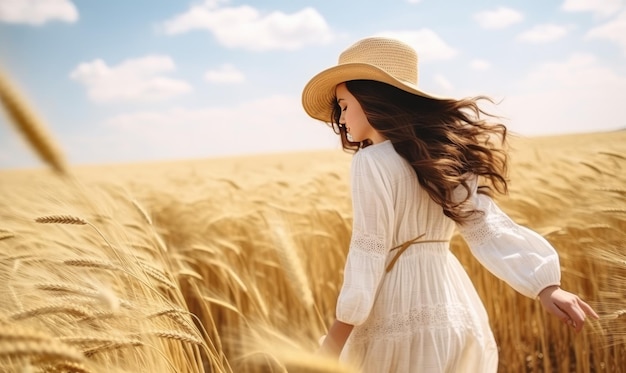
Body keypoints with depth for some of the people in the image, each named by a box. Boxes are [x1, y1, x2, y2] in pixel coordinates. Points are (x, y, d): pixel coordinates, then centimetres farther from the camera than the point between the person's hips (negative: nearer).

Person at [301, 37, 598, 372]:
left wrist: (339, 332, -10)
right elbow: (485, 226, -4)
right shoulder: (445, 152, 7)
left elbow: (369, 249, -16)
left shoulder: (371, 161, -14)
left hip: (398, 311, -7)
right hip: (452, 304, 7)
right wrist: (545, 286, -8)